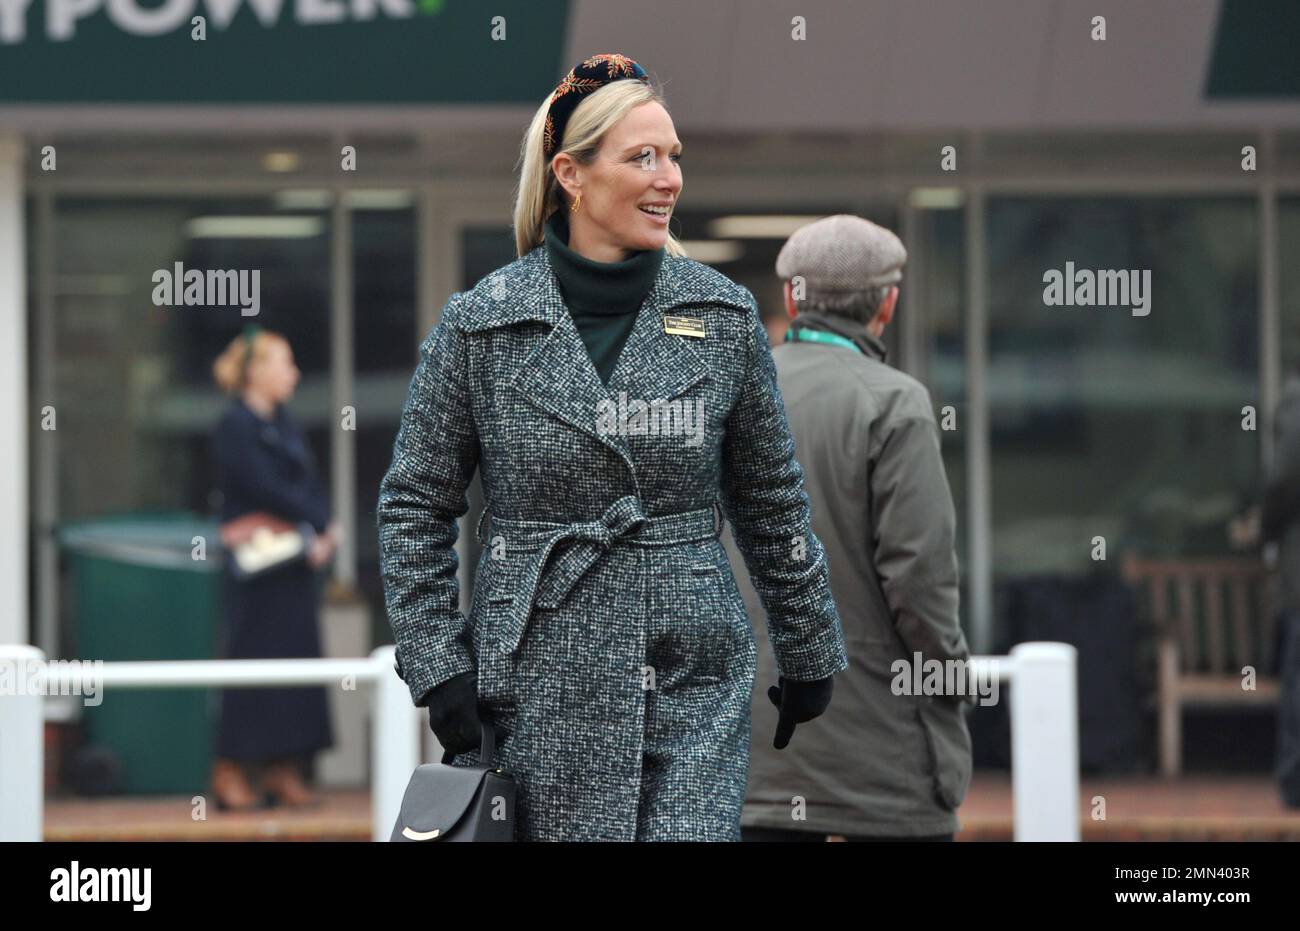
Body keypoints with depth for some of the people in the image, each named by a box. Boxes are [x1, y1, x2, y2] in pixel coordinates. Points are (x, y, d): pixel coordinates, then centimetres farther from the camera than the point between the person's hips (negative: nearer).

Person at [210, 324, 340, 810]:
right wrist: (322, 526, -11)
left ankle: (284, 773, 9)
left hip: (295, 567, 8)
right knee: (253, 660, -6)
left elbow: (312, 487, 12)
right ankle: (231, 774, -2)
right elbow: (267, 491, -17)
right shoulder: (235, 428, -10)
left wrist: (324, 533, -6)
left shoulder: (285, 424, 16)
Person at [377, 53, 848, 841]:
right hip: (540, 682, -1)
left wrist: (809, 656, 18)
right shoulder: (482, 324, -1)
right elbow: (414, 506, 5)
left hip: (696, 686, 1)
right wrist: (437, 669, -2)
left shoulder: (724, 316, 4)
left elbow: (773, 503, 14)